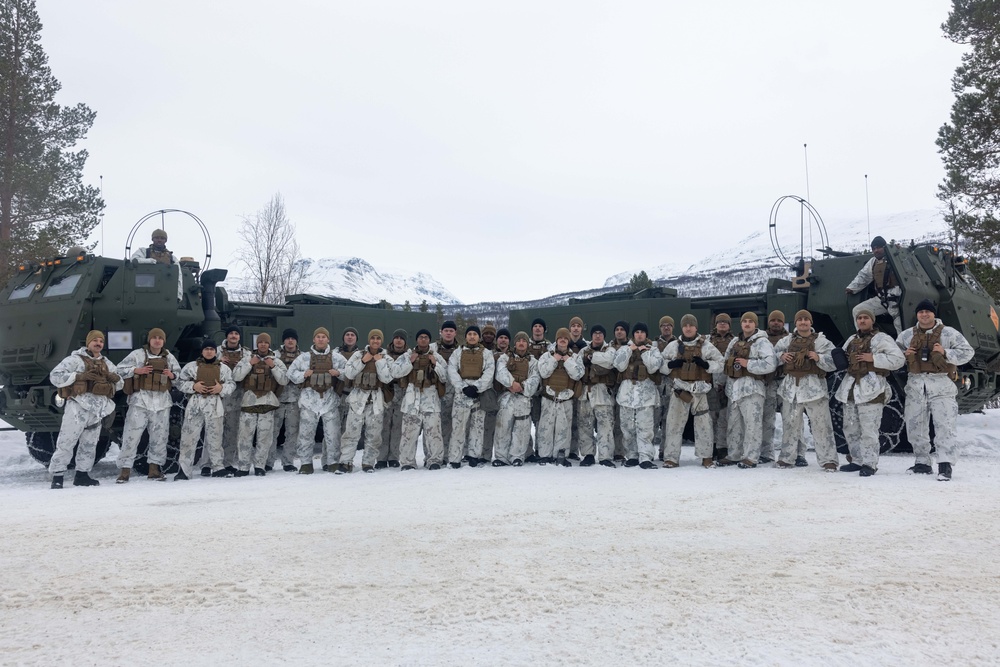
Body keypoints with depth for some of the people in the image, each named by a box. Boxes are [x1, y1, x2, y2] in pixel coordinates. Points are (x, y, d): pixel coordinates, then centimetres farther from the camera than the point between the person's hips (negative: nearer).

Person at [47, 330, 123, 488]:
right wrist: (79, 376, -17)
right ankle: (57, 476, 1)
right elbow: (55, 377, -8)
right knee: (66, 442, -6)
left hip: (97, 410, 6)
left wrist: (115, 378, -2)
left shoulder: (107, 363, 18)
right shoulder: (75, 359, 0)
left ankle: (82, 474, 22)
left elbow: (120, 384, 21)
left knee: (89, 444, 12)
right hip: (78, 406, -6)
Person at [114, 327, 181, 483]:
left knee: (160, 436, 8)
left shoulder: (169, 357, 11)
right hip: (140, 400, -4)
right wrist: (136, 370, -15)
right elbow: (119, 370, 0)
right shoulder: (138, 354, 0)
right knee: (131, 435, -6)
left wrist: (172, 375, -4)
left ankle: (154, 468, 18)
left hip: (162, 401, 4)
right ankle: (124, 470, 1)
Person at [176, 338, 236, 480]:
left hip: (214, 406, 1)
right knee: (189, 436, -3)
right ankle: (184, 469, 2)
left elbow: (232, 384, 12)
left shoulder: (223, 368, 12)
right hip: (195, 404, -1)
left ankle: (218, 467, 17)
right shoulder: (191, 366, 7)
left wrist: (222, 388, -7)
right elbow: (180, 382, 6)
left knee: (215, 437, 8)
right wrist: (193, 386, -10)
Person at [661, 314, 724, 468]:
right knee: (674, 422, 0)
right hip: (679, 389, 1)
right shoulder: (673, 345, 7)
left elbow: (720, 364, 2)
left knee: (703, 423, 4)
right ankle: (671, 457, 7)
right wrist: (670, 364, -10)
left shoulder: (706, 345, 4)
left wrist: (706, 364, -15)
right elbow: (660, 365, 10)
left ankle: (706, 457, 16)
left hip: (700, 389, -1)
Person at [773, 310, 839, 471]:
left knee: (821, 424, -3)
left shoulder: (821, 341, 1)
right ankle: (787, 458, 20)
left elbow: (834, 362, -3)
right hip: (791, 387, 4)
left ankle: (828, 460, 3)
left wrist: (819, 358, -19)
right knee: (790, 423, 11)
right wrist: (781, 356, -2)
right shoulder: (786, 341, 11)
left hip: (814, 387, -3)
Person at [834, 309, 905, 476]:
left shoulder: (881, 339, -3)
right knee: (850, 428, 11)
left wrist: (873, 358, -15)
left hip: (871, 388, -7)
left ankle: (870, 464, -1)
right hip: (851, 387, 7)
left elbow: (898, 359, -11)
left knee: (868, 430, -9)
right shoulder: (851, 340, 18)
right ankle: (857, 461, 22)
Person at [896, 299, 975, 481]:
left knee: (944, 425, -11)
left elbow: (968, 352, 1)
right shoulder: (907, 335, 11)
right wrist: (904, 355, -2)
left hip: (941, 385, -4)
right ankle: (923, 462, 20)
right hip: (916, 384, 4)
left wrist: (946, 353, -14)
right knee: (915, 426, 8)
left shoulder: (949, 333, 2)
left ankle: (945, 465, -11)